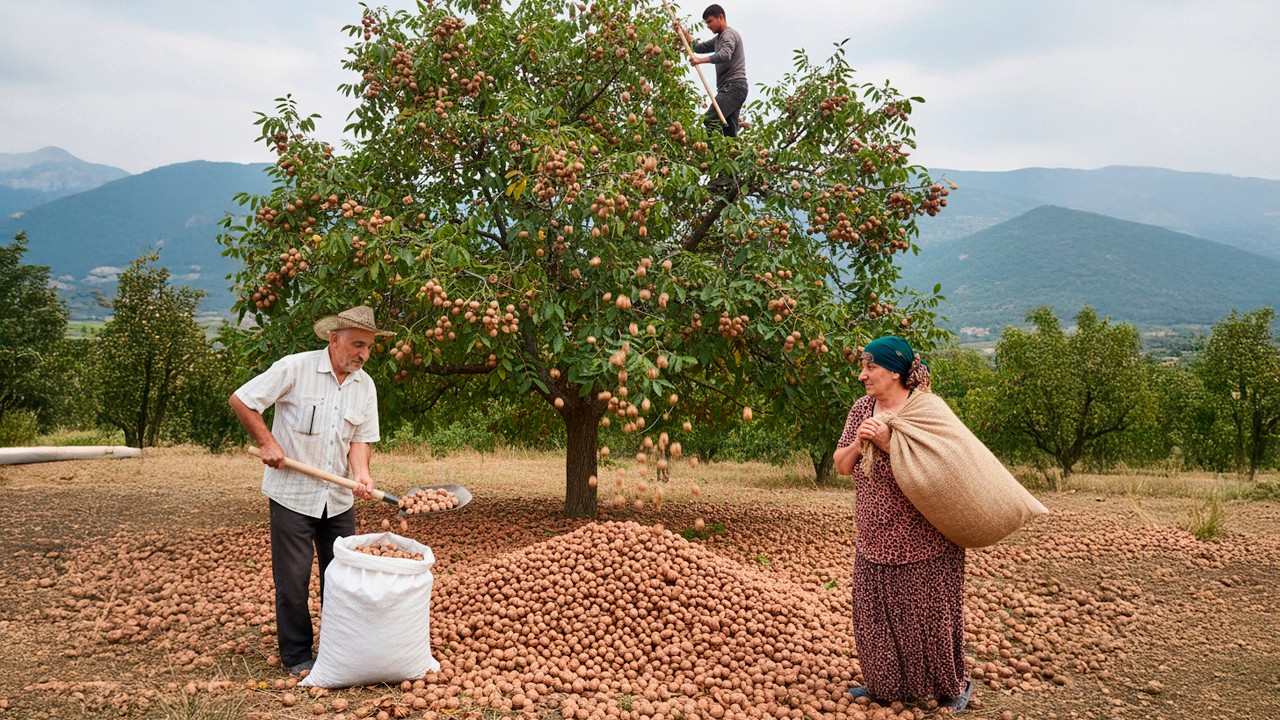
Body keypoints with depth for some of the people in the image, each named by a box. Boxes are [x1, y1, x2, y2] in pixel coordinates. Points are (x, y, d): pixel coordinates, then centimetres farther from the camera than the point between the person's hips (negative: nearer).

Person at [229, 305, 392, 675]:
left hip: (338, 497, 5)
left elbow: (360, 438, 3)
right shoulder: (294, 368, -13)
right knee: (293, 578, 2)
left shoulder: (365, 386, 3)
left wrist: (361, 474, -15)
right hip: (292, 493, -5)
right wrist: (268, 443, -12)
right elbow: (241, 400, -8)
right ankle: (297, 655, 17)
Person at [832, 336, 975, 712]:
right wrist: (858, 442, -12)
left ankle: (953, 686, 24)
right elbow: (842, 466, 8)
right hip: (874, 542, 6)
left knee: (929, 616, 4)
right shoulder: (862, 408, 5)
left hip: (923, 543, -6)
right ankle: (884, 686, 28)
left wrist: (888, 442, -25)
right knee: (876, 617, 11)